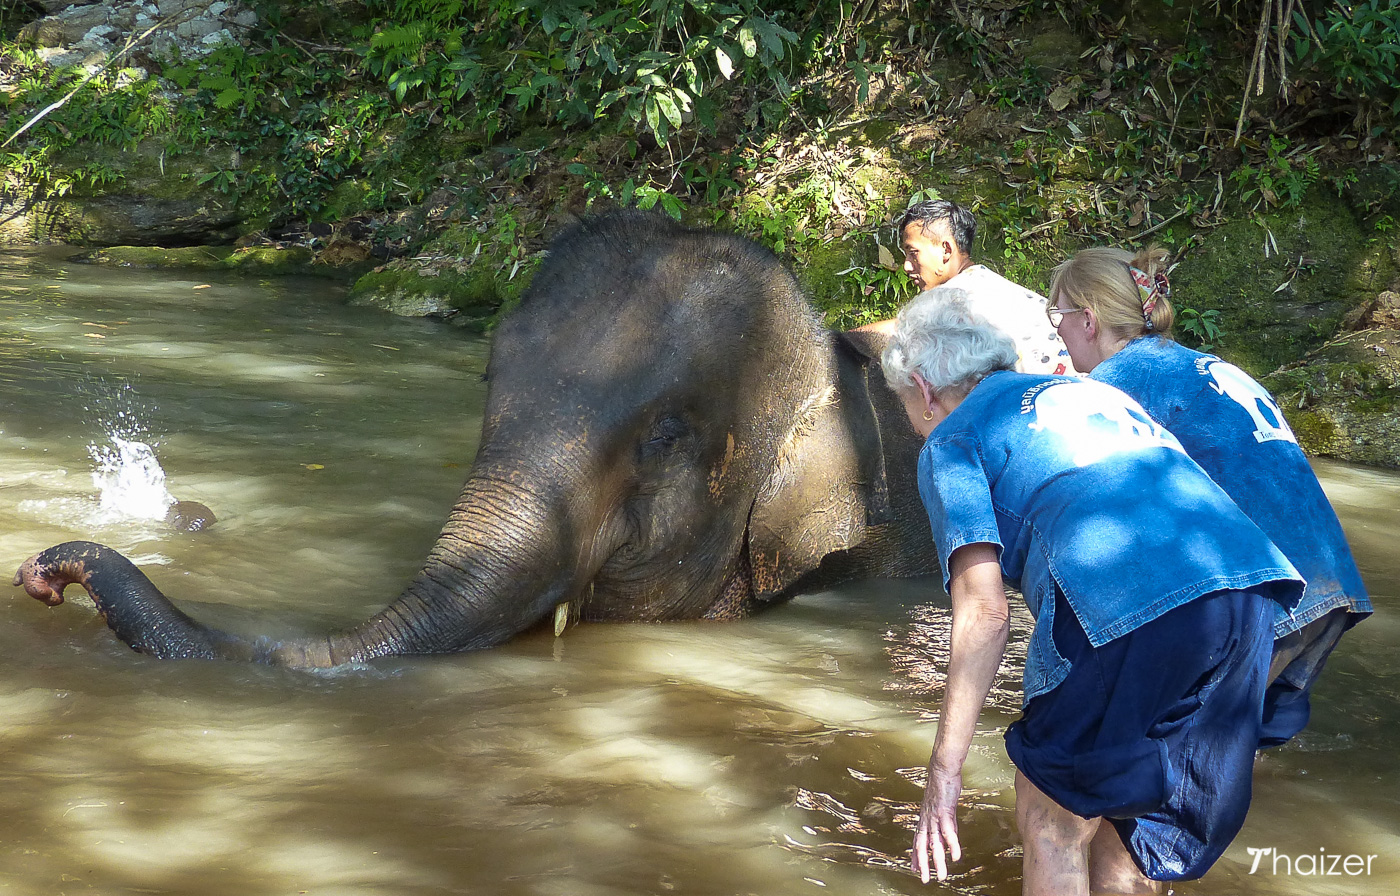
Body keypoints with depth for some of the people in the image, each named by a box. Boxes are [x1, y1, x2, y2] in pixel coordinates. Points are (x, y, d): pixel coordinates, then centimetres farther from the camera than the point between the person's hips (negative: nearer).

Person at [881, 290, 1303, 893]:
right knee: (1128, 815, 23)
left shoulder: (950, 441, 15)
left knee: (1050, 822, 13)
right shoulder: (1093, 390, 36)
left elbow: (984, 616, 2)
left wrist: (943, 772, 3)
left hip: (1127, 605, -7)